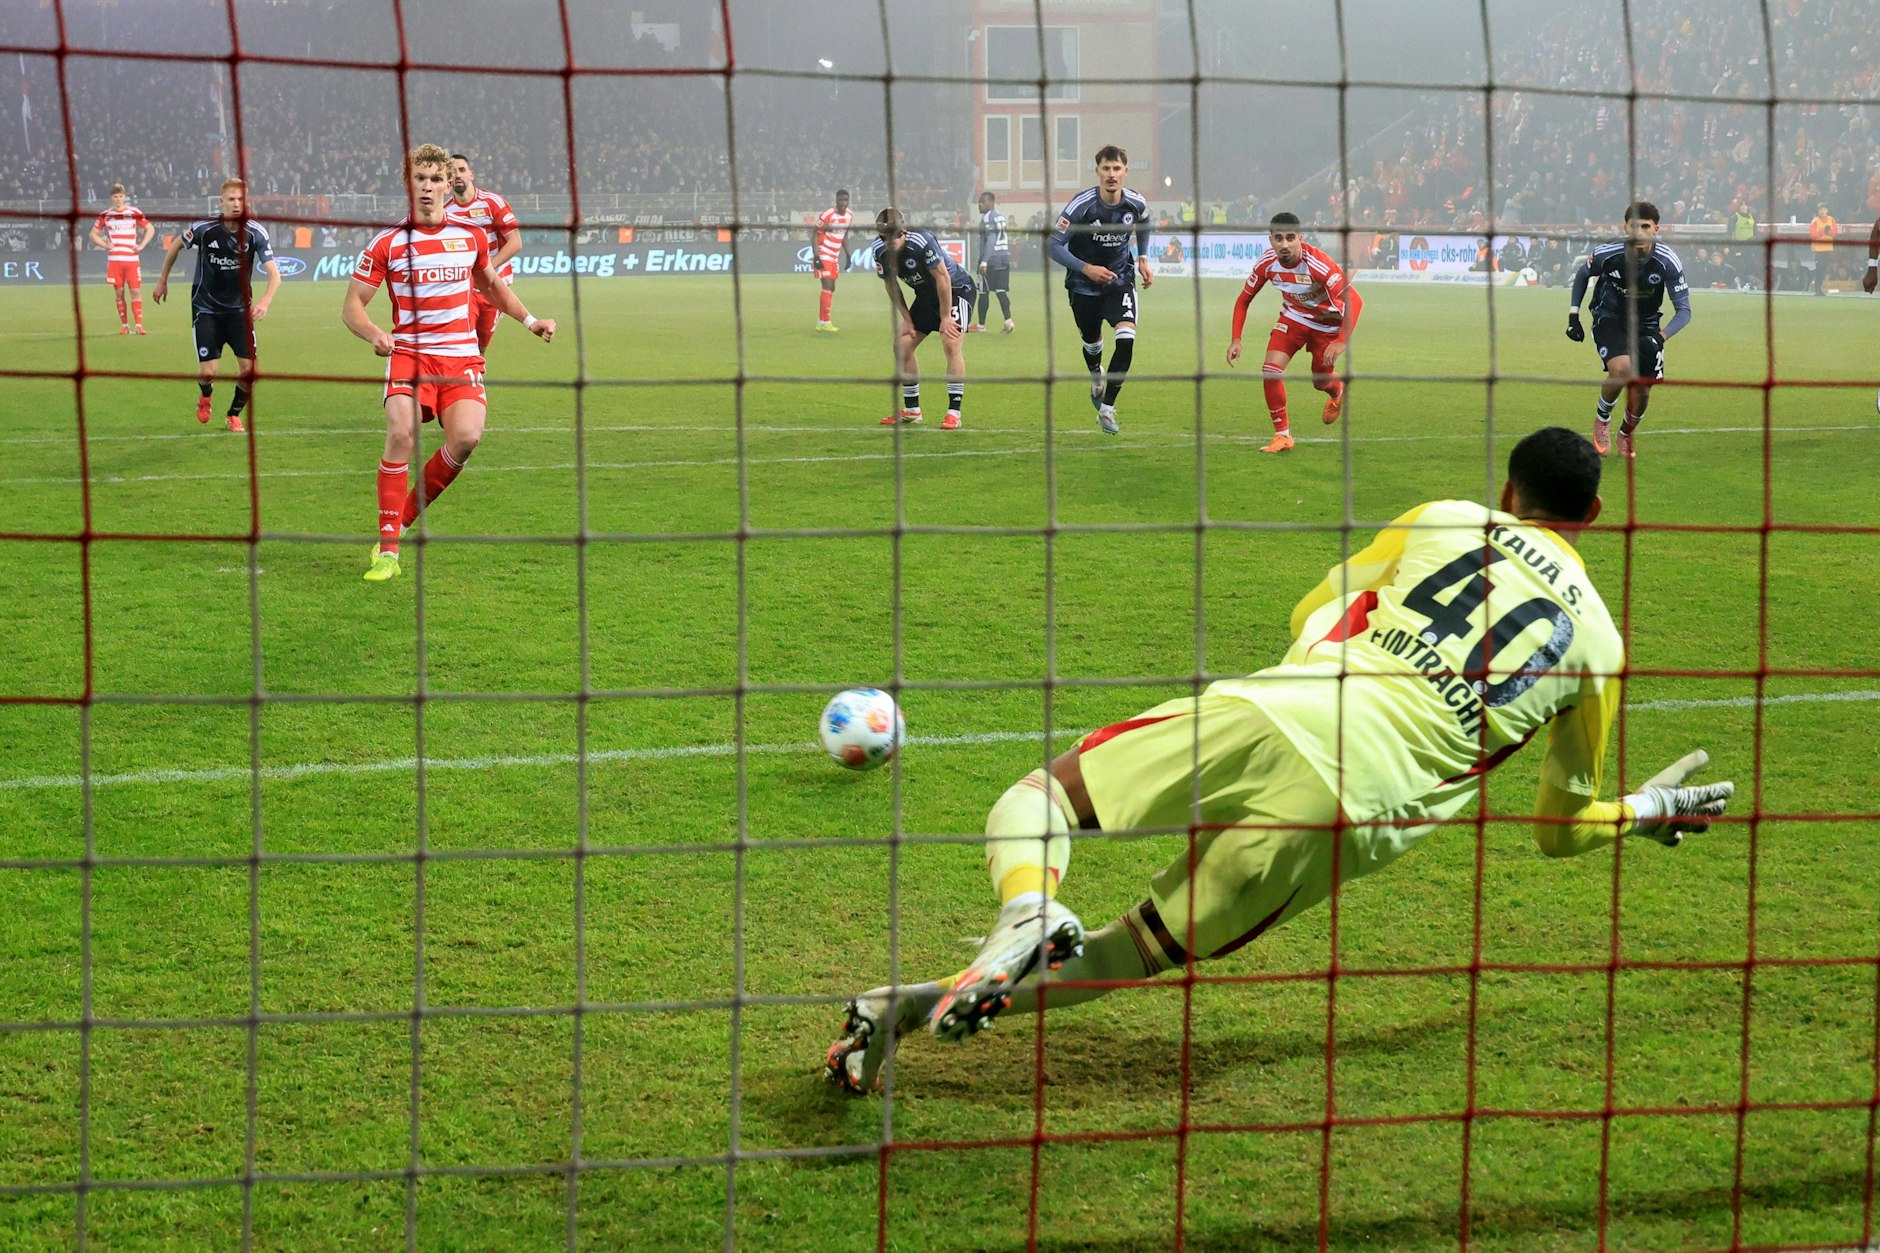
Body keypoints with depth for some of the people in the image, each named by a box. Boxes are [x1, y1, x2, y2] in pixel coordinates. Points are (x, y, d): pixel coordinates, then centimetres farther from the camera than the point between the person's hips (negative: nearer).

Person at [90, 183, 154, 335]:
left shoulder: (135, 213, 3)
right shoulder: (106, 215, 6)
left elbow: (150, 229, 10)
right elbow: (93, 234, 14)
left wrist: (141, 245, -1)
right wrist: (105, 245, -1)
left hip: (132, 259, -1)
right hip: (114, 259, 1)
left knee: (136, 291, -7)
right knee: (119, 292, 2)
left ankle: (139, 325, -8)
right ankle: (124, 325, 8)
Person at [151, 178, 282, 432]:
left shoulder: (255, 233, -14)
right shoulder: (204, 228, -15)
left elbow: (274, 273, -20)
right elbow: (176, 245, 5)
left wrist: (265, 302, -38)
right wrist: (163, 281, 12)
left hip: (239, 309, 1)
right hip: (206, 309, -1)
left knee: (248, 368, -10)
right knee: (208, 371, -9)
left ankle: (234, 414, 19)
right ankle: (206, 396, 30)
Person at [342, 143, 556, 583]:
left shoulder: (471, 235, 8)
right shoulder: (388, 243, -1)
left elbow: (491, 285, 27)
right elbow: (351, 306, 1)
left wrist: (529, 319, 16)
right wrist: (374, 333, -20)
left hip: (461, 355, 2)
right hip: (409, 352, -2)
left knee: (466, 436, -21)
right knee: (401, 432, -25)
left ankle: (409, 513, 4)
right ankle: (387, 549, -17)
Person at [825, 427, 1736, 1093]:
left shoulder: (1445, 519, 19)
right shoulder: (1597, 643, 18)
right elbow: (1561, 829, 28)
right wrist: (1651, 810, 47)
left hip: (1265, 710, 0)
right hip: (1349, 811, 0)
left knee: (1031, 799, 16)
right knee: (1135, 950, 12)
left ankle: (1028, 910, -21)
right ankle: (929, 1004, -13)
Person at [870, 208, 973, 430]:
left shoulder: (922, 241, -32)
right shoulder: (879, 251, -13)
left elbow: (943, 278, -25)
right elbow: (891, 285, 2)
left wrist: (945, 317, -21)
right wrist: (907, 320, -1)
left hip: (956, 288, -7)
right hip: (926, 294, 7)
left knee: (951, 343, -24)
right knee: (902, 347, 0)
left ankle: (954, 412, -23)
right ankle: (911, 410, 13)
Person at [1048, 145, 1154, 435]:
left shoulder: (1137, 204, -11)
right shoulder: (1081, 205, -23)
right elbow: (1053, 245, -20)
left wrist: (1143, 258, 5)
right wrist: (1086, 268, -28)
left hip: (1120, 279, 1)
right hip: (1083, 285, -1)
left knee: (1126, 337, -21)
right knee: (1092, 343, 15)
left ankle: (1106, 409, -13)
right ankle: (1097, 379, 54)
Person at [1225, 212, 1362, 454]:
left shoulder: (1317, 264, -36)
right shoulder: (1267, 263, -21)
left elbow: (1354, 300, -37)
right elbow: (1243, 300, -5)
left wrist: (1341, 342, -44)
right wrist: (1236, 339, -14)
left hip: (1327, 322, -3)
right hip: (1293, 317, 3)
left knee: (1321, 381, 11)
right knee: (1270, 371, -16)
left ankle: (1338, 392, 51)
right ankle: (1282, 435, -2)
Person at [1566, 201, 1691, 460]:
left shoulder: (1668, 262, -24)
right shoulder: (1607, 254, -23)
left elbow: (1684, 310, -18)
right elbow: (1582, 274, 1)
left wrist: (1661, 337, -35)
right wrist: (1573, 316, -2)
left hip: (1645, 325, 2)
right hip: (1609, 319, -2)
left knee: (1642, 392, -2)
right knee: (1621, 368, -30)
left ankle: (1626, 434, 32)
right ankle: (1602, 420, -1)